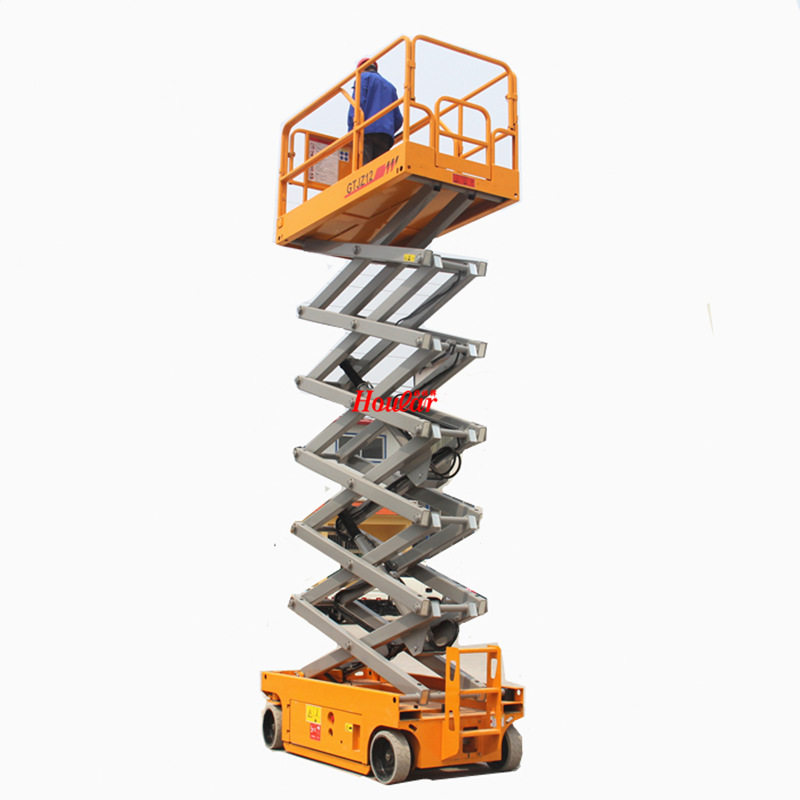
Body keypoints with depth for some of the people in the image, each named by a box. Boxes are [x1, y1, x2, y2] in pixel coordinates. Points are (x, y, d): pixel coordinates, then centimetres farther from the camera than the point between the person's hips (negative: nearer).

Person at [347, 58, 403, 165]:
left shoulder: (363, 77, 13)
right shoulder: (390, 87, 31)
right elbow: (398, 119, 22)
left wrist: (351, 131, -9)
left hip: (366, 132, -5)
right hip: (385, 136, 6)